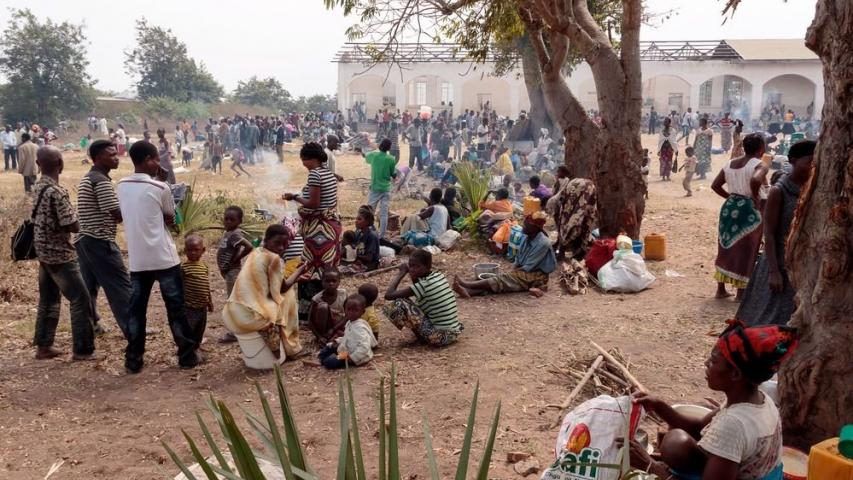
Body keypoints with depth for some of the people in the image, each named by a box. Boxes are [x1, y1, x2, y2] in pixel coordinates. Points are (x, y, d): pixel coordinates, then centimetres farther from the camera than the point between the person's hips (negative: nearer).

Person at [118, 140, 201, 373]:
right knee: (176, 307, 5)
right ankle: (188, 356, 12)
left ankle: (133, 360, 13)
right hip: (164, 257, -5)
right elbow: (171, 219, 1)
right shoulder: (160, 188, -12)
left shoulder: (121, 186, 4)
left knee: (136, 309, 10)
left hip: (137, 259, 5)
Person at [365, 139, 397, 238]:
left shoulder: (373, 155, -5)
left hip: (375, 188, 0)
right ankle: (382, 236, 4)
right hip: (386, 189, 0)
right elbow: (394, 175, -2)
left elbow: (366, 158, 19)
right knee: (384, 213, 3)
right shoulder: (391, 159, -8)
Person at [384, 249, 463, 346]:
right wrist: (413, 276, 7)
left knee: (398, 304, -11)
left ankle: (420, 336, 5)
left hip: (440, 337, -8)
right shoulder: (439, 275, 4)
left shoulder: (423, 284, -18)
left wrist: (401, 273, -7)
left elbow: (388, 295, -19)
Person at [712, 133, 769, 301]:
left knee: (726, 248, 15)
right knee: (745, 251, 4)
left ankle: (721, 289, 20)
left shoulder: (730, 164, 8)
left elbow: (715, 185, 8)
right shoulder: (760, 165, -12)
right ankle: (741, 292, 9)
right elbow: (755, 180, -33)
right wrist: (755, 198, -18)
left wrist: (730, 197, 14)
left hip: (729, 207, 6)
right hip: (748, 210, -6)